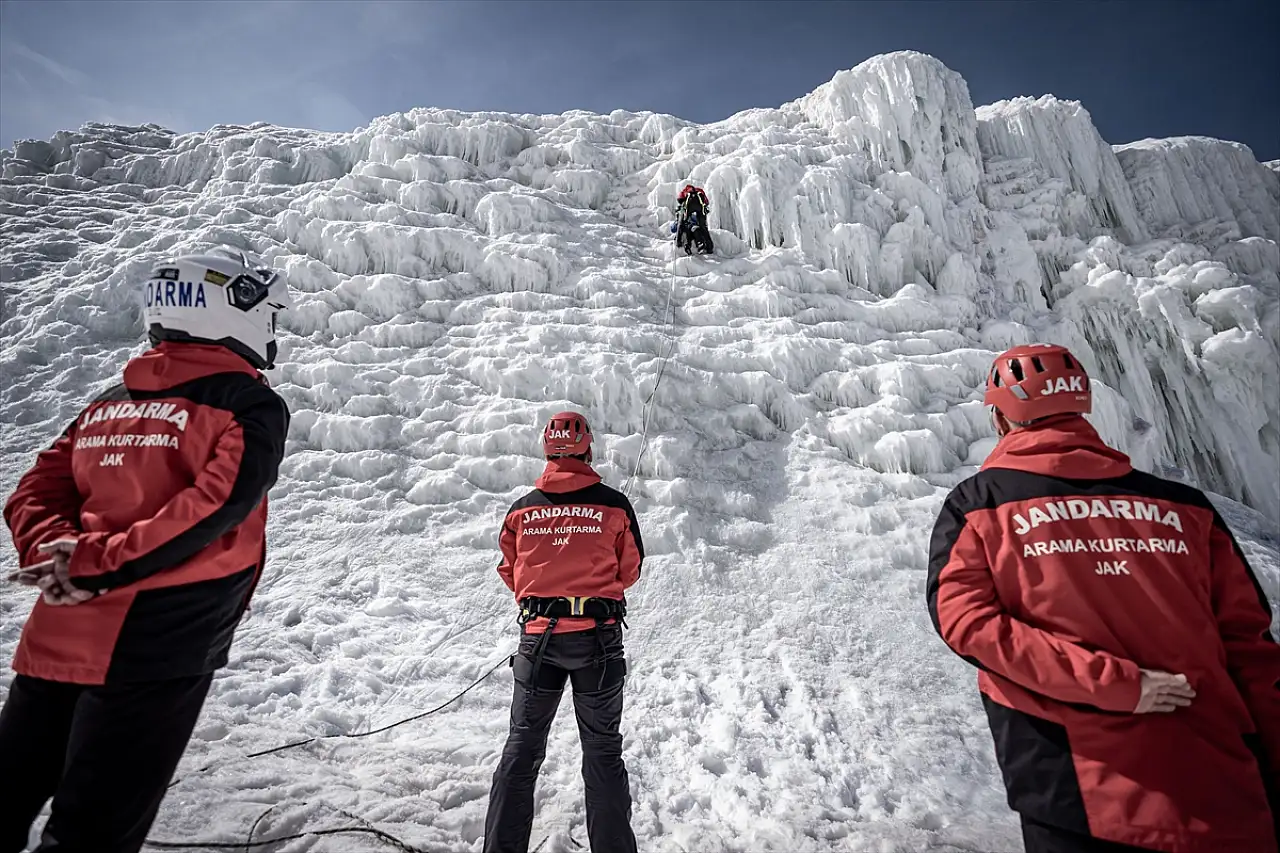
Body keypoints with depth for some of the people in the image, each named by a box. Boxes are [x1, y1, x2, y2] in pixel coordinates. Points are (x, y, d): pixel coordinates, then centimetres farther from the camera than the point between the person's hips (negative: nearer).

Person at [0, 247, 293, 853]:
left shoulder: (110, 402, 12)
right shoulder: (253, 407, -9)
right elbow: (216, 510, -20)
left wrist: (66, 557, -7)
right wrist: (99, 564, -12)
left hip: (54, 637, 6)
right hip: (157, 647, -6)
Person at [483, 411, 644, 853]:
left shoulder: (521, 509, -3)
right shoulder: (615, 505, -9)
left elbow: (509, 572, 10)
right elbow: (630, 571, 4)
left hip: (538, 636, 2)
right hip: (599, 637, -1)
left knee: (522, 749, 17)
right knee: (603, 751, 15)